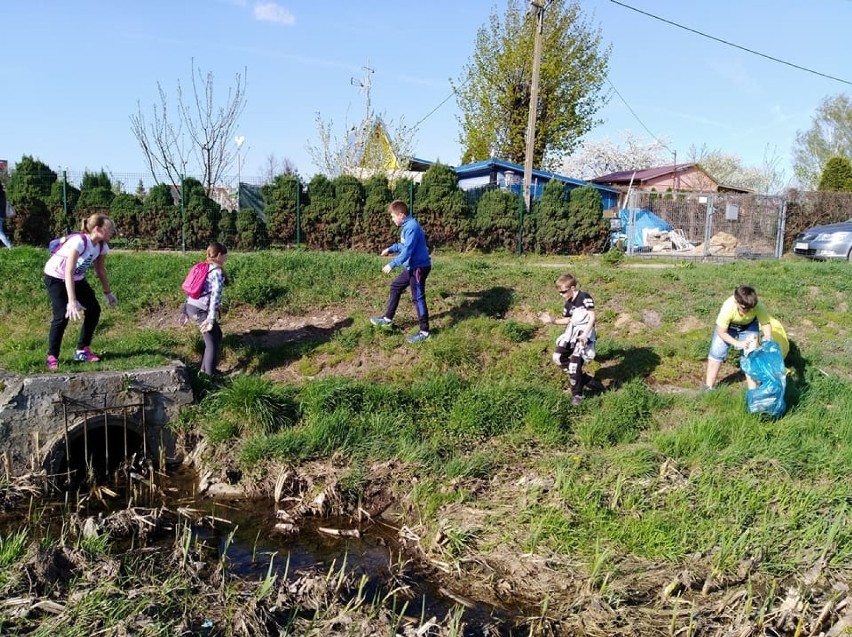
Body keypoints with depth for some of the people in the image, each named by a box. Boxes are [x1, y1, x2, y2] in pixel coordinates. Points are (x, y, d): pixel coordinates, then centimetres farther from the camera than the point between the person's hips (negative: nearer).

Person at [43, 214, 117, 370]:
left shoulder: (102, 246, -12)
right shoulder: (78, 242, -35)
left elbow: (100, 270, 4)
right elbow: (68, 273, -39)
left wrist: (108, 293, 4)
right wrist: (72, 301, -44)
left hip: (77, 278, 8)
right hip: (56, 277, -7)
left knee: (94, 310, -2)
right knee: (62, 315, -18)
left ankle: (82, 350, 10)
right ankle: (52, 357, -5)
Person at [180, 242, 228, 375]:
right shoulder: (217, 271, -10)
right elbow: (215, 295, -19)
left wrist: (184, 310, 22)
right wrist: (211, 318, -24)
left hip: (191, 307, 9)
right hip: (201, 310, -9)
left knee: (217, 335, 22)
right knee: (213, 343, 4)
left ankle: (204, 369, 28)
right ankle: (209, 376, 8)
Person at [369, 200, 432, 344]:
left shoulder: (412, 227, -22)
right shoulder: (406, 226, 10)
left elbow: (407, 251, -27)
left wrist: (392, 264, -25)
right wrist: (390, 249, 21)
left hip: (419, 267, -11)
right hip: (412, 267, 11)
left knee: (418, 298, -6)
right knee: (395, 286, 19)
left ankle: (424, 331, 2)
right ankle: (388, 318, 30)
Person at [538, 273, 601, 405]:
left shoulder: (585, 297, -15)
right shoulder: (568, 304, 10)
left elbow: (593, 317, -18)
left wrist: (585, 334, -26)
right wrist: (553, 321, 8)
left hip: (585, 334, -9)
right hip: (572, 333, 9)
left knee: (574, 363, -14)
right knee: (558, 357, -1)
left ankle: (577, 394, 5)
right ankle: (586, 380, 9)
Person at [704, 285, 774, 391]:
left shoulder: (758, 306, -38)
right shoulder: (728, 308, -41)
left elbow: (766, 323, -21)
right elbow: (721, 332, -29)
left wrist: (768, 338, -40)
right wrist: (737, 343, -39)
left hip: (749, 326, 1)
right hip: (727, 325, -1)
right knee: (716, 353, -3)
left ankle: (752, 389, 1)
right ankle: (709, 387, 10)